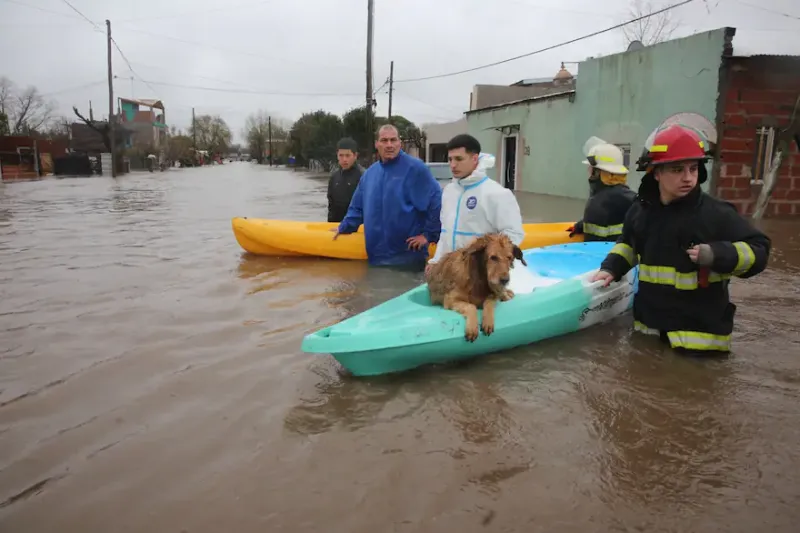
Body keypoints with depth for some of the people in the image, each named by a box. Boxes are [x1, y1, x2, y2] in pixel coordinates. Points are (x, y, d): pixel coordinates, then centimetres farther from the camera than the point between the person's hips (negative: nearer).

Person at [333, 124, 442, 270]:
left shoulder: (415, 168, -9)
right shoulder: (370, 172, 11)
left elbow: (437, 201, -12)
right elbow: (358, 207, 22)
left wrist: (429, 234, -12)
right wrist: (344, 228, 20)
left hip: (407, 253, -6)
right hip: (376, 254, 6)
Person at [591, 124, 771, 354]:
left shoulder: (717, 214, -13)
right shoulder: (640, 211, 2)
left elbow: (758, 251, -10)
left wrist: (718, 255, -27)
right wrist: (611, 268, 5)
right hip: (647, 327, 5)